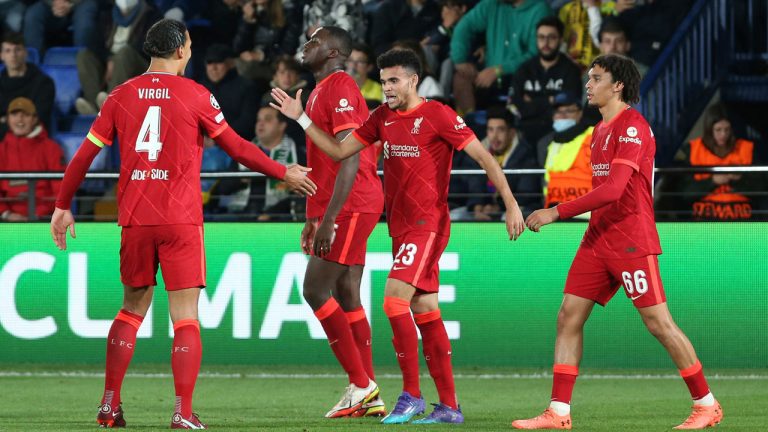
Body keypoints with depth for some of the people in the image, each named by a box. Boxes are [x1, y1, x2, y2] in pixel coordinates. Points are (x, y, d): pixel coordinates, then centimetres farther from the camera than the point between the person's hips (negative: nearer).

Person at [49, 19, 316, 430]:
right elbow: (237, 148, 2)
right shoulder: (195, 95, -3)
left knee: (132, 309, 17)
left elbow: (85, 154, 8)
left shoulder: (121, 95, 6)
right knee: (185, 317, -1)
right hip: (181, 219, -4)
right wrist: (285, 173, 15)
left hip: (134, 219, 4)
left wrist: (63, 206, 18)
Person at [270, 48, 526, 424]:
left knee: (395, 299, -18)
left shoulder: (437, 115, -9)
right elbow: (340, 151, 14)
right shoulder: (383, 117, 11)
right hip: (400, 226, 8)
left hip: (427, 225, -8)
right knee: (425, 313, 8)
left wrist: (510, 203, -16)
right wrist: (300, 118, 6)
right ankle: (449, 405, 11)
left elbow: (482, 156, -10)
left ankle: (411, 395, -12)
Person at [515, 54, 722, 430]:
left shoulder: (631, 127, -15)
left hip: (631, 240, -9)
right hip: (598, 240, 9)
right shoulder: (600, 131, 15)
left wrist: (557, 212, -25)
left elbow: (613, 189, -24)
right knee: (568, 316, 1)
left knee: (658, 322, -6)